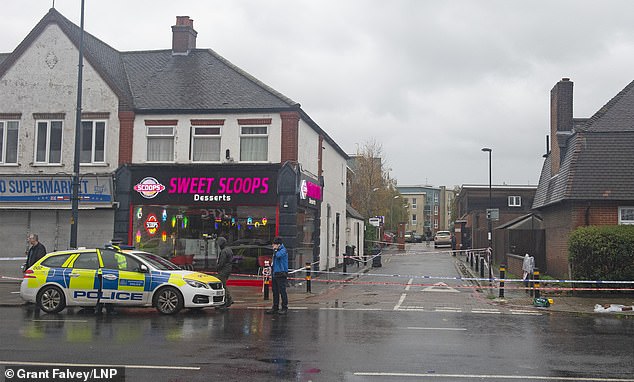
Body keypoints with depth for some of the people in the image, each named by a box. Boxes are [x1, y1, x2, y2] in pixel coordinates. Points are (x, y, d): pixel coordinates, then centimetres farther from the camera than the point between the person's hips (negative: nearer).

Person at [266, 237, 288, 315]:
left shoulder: (283, 250, -11)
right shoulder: (277, 251, 16)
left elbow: (278, 255, -31)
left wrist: (276, 250, -12)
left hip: (281, 274, -9)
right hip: (275, 273, 9)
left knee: (282, 291, -6)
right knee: (275, 291, 11)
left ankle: (284, 308, 2)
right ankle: (275, 308, 18)